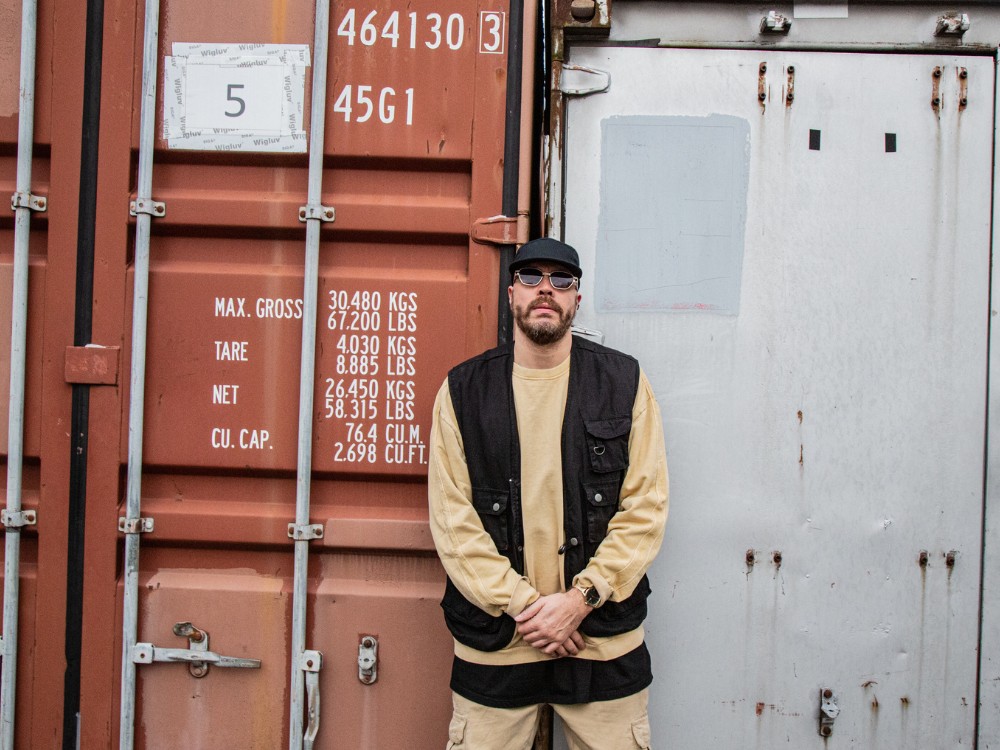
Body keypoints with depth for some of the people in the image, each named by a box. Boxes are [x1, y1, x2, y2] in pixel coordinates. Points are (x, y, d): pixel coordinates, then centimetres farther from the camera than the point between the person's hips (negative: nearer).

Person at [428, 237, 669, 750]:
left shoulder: (624, 382, 2)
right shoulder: (464, 391, 2)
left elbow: (646, 507, -2)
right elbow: (451, 518, -2)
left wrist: (580, 598, -10)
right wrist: (521, 603, -11)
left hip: (605, 640, 0)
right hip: (493, 642, 0)